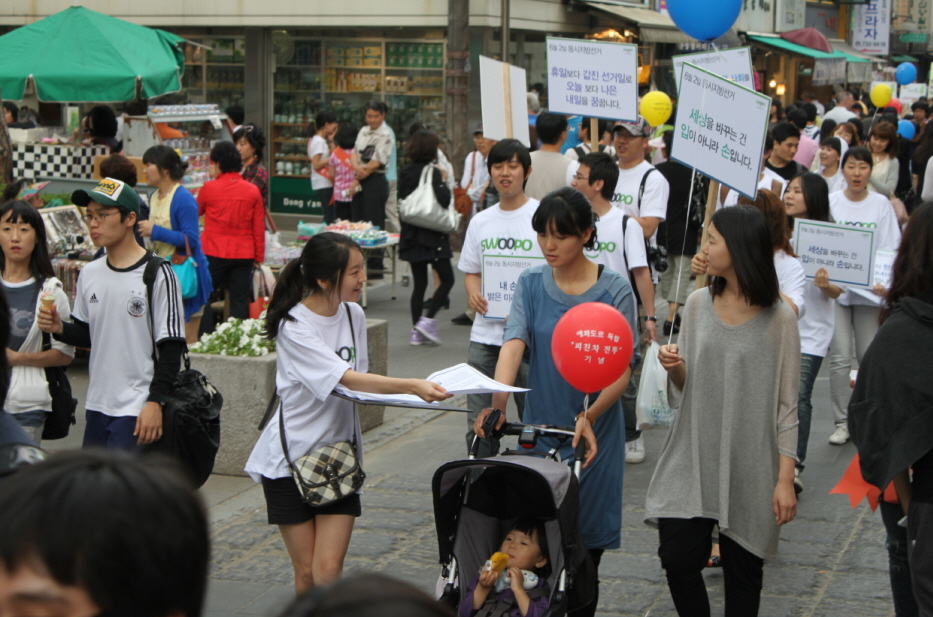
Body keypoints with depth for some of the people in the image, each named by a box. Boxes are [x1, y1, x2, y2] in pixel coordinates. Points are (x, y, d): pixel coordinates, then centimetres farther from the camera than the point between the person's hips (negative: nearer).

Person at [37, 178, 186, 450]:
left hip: (137, 411, -7)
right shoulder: (89, 274, 9)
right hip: (96, 407, 7)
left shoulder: (157, 274, -10)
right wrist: (60, 328, -2)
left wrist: (155, 402, -16)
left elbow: (170, 348, -11)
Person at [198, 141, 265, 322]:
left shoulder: (209, 188, -7)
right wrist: (259, 258, 11)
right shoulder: (252, 191, 0)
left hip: (214, 254, -2)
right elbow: (259, 228, 2)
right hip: (244, 254, 2)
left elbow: (196, 212, 13)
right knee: (240, 301, 5)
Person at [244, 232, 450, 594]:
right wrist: (412, 386, -36)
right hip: (291, 456, -4)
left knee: (328, 570, -8)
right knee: (306, 572, 4)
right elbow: (346, 379, -27)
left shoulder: (353, 314, 3)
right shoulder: (294, 327, -17)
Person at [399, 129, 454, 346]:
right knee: (447, 279, 4)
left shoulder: (405, 174, 7)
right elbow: (444, 200, -22)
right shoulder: (432, 172, -13)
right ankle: (427, 321, -9)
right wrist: (443, 180, -6)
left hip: (411, 235, 7)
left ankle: (417, 331, 8)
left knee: (419, 283, 10)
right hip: (432, 235, -7)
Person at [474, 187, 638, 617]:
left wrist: (590, 416, -26)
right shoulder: (531, 284, 2)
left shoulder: (615, 290, -6)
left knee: (586, 540, 5)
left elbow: (623, 369, -10)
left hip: (594, 434, -2)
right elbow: (513, 344, -12)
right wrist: (497, 402, -29)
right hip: (539, 429, 2)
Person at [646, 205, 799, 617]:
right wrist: (674, 367, -12)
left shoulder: (778, 318, -8)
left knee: (741, 569, 7)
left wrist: (785, 479, -9)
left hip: (750, 466, -3)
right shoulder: (699, 303, 3)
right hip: (693, 459, 3)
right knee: (677, 558, -3)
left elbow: (787, 404, -6)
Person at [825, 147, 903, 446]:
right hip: (836, 289, 0)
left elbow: (890, 250, 1)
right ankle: (842, 422, 5)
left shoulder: (881, 204, 1)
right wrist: (828, 281, -14)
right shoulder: (830, 202, -1)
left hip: (870, 289, 0)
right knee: (840, 357, -4)